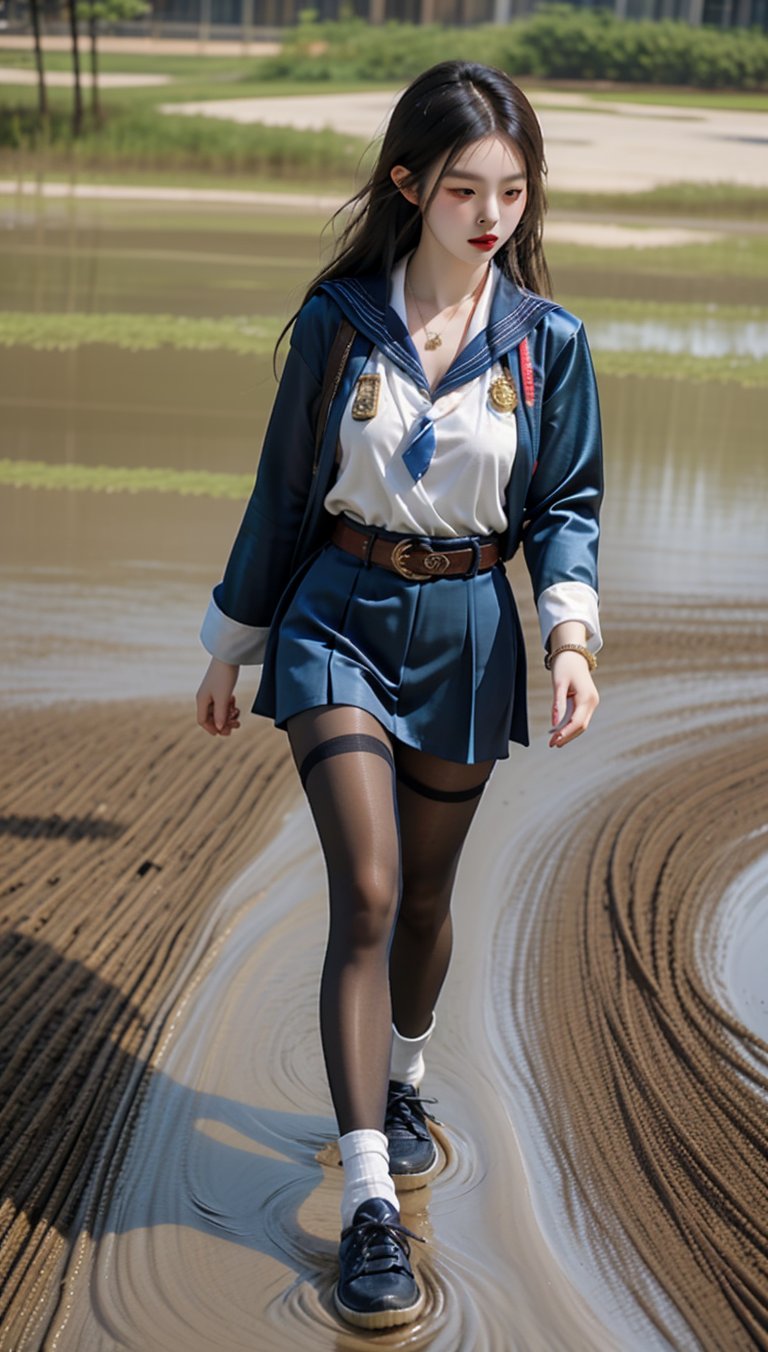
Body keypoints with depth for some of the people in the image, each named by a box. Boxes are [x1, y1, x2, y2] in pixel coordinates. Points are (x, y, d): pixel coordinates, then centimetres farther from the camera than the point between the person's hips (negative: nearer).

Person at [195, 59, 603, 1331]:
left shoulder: (546, 340, -4)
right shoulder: (338, 318, -6)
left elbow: (567, 504, 3)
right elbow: (285, 490, 3)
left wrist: (573, 632, -15)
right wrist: (233, 643, 9)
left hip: (466, 631, 2)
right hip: (338, 617, -2)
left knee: (424, 896, 14)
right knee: (365, 892, -13)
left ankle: (402, 1081, 44)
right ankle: (370, 1202, -11)